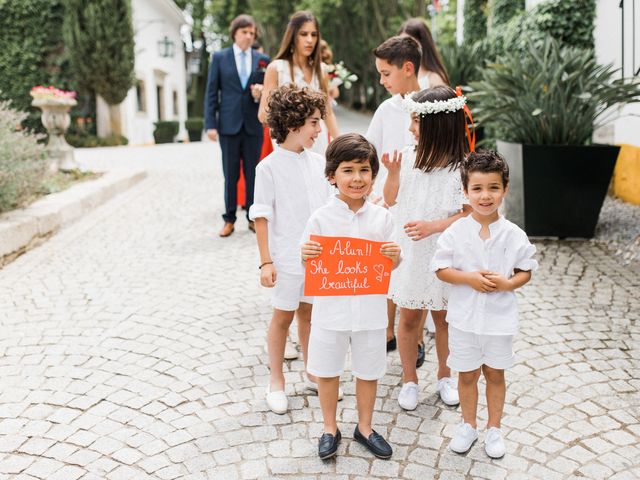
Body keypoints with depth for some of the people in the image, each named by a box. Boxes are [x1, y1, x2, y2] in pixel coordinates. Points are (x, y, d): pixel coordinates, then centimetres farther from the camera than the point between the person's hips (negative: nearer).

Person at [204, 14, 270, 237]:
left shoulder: (263, 60, 7)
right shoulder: (220, 57, 4)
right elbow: (211, 93, 1)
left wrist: (261, 93, -12)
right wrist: (210, 124, -6)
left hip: (254, 124, 1)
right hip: (229, 124, -1)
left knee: (253, 174, 6)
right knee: (230, 175, 4)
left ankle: (253, 218, 15)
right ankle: (229, 219, 12)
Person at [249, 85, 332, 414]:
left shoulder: (318, 162, 4)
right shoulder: (269, 167, -12)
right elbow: (261, 216, -11)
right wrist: (266, 261, -13)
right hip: (287, 257, -4)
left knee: (308, 313, 17)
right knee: (283, 317, 9)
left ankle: (313, 374, 33)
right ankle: (276, 382, 25)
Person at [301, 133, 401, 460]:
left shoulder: (382, 217, -3)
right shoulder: (320, 218, -8)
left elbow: (391, 264, 6)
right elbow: (310, 265, -2)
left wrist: (395, 256, -16)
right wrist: (306, 255, -24)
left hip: (369, 310, 1)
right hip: (331, 310, -1)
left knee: (368, 372, 15)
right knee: (327, 371, 13)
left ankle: (364, 427, 37)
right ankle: (330, 429, 35)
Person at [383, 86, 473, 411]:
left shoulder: (462, 168, -13)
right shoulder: (409, 158, -2)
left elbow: (469, 214, -12)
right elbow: (390, 201, 6)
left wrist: (433, 226, -24)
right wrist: (393, 172, -10)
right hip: (408, 253, 3)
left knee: (443, 317, 14)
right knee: (409, 317, 12)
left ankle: (444, 376, 36)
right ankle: (409, 380, 29)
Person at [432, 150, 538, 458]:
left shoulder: (515, 235, -7)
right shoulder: (455, 232, -9)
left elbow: (526, 271, 1)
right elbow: (440, 269, -5)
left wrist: (508, 283, -20)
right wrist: (469, 278, -20)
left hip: (500, 318, 1)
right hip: (464, 317, 0)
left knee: (495, 374, 15)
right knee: (467, 374, 14)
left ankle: (494, 429, 33)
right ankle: (468, 425, 33)